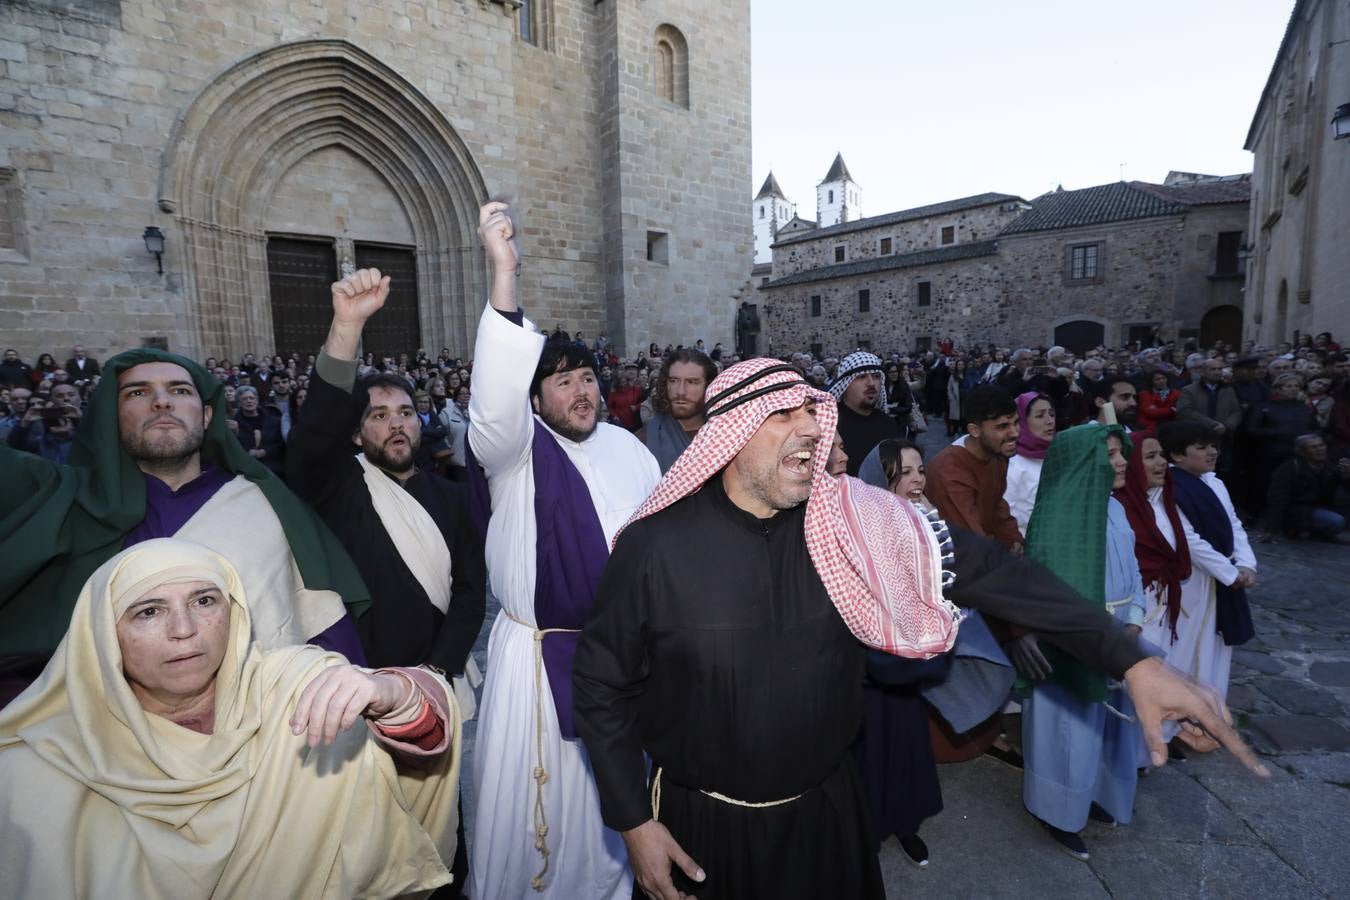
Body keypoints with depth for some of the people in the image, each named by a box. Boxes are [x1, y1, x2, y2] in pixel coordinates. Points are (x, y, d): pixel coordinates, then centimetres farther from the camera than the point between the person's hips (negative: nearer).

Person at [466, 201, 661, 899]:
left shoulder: (628, 447, 6)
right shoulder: (516, 450, -9)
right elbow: (493, 398, -31)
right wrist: (503, 276, -38)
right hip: (540, 653, -4)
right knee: (531, 796, 7)